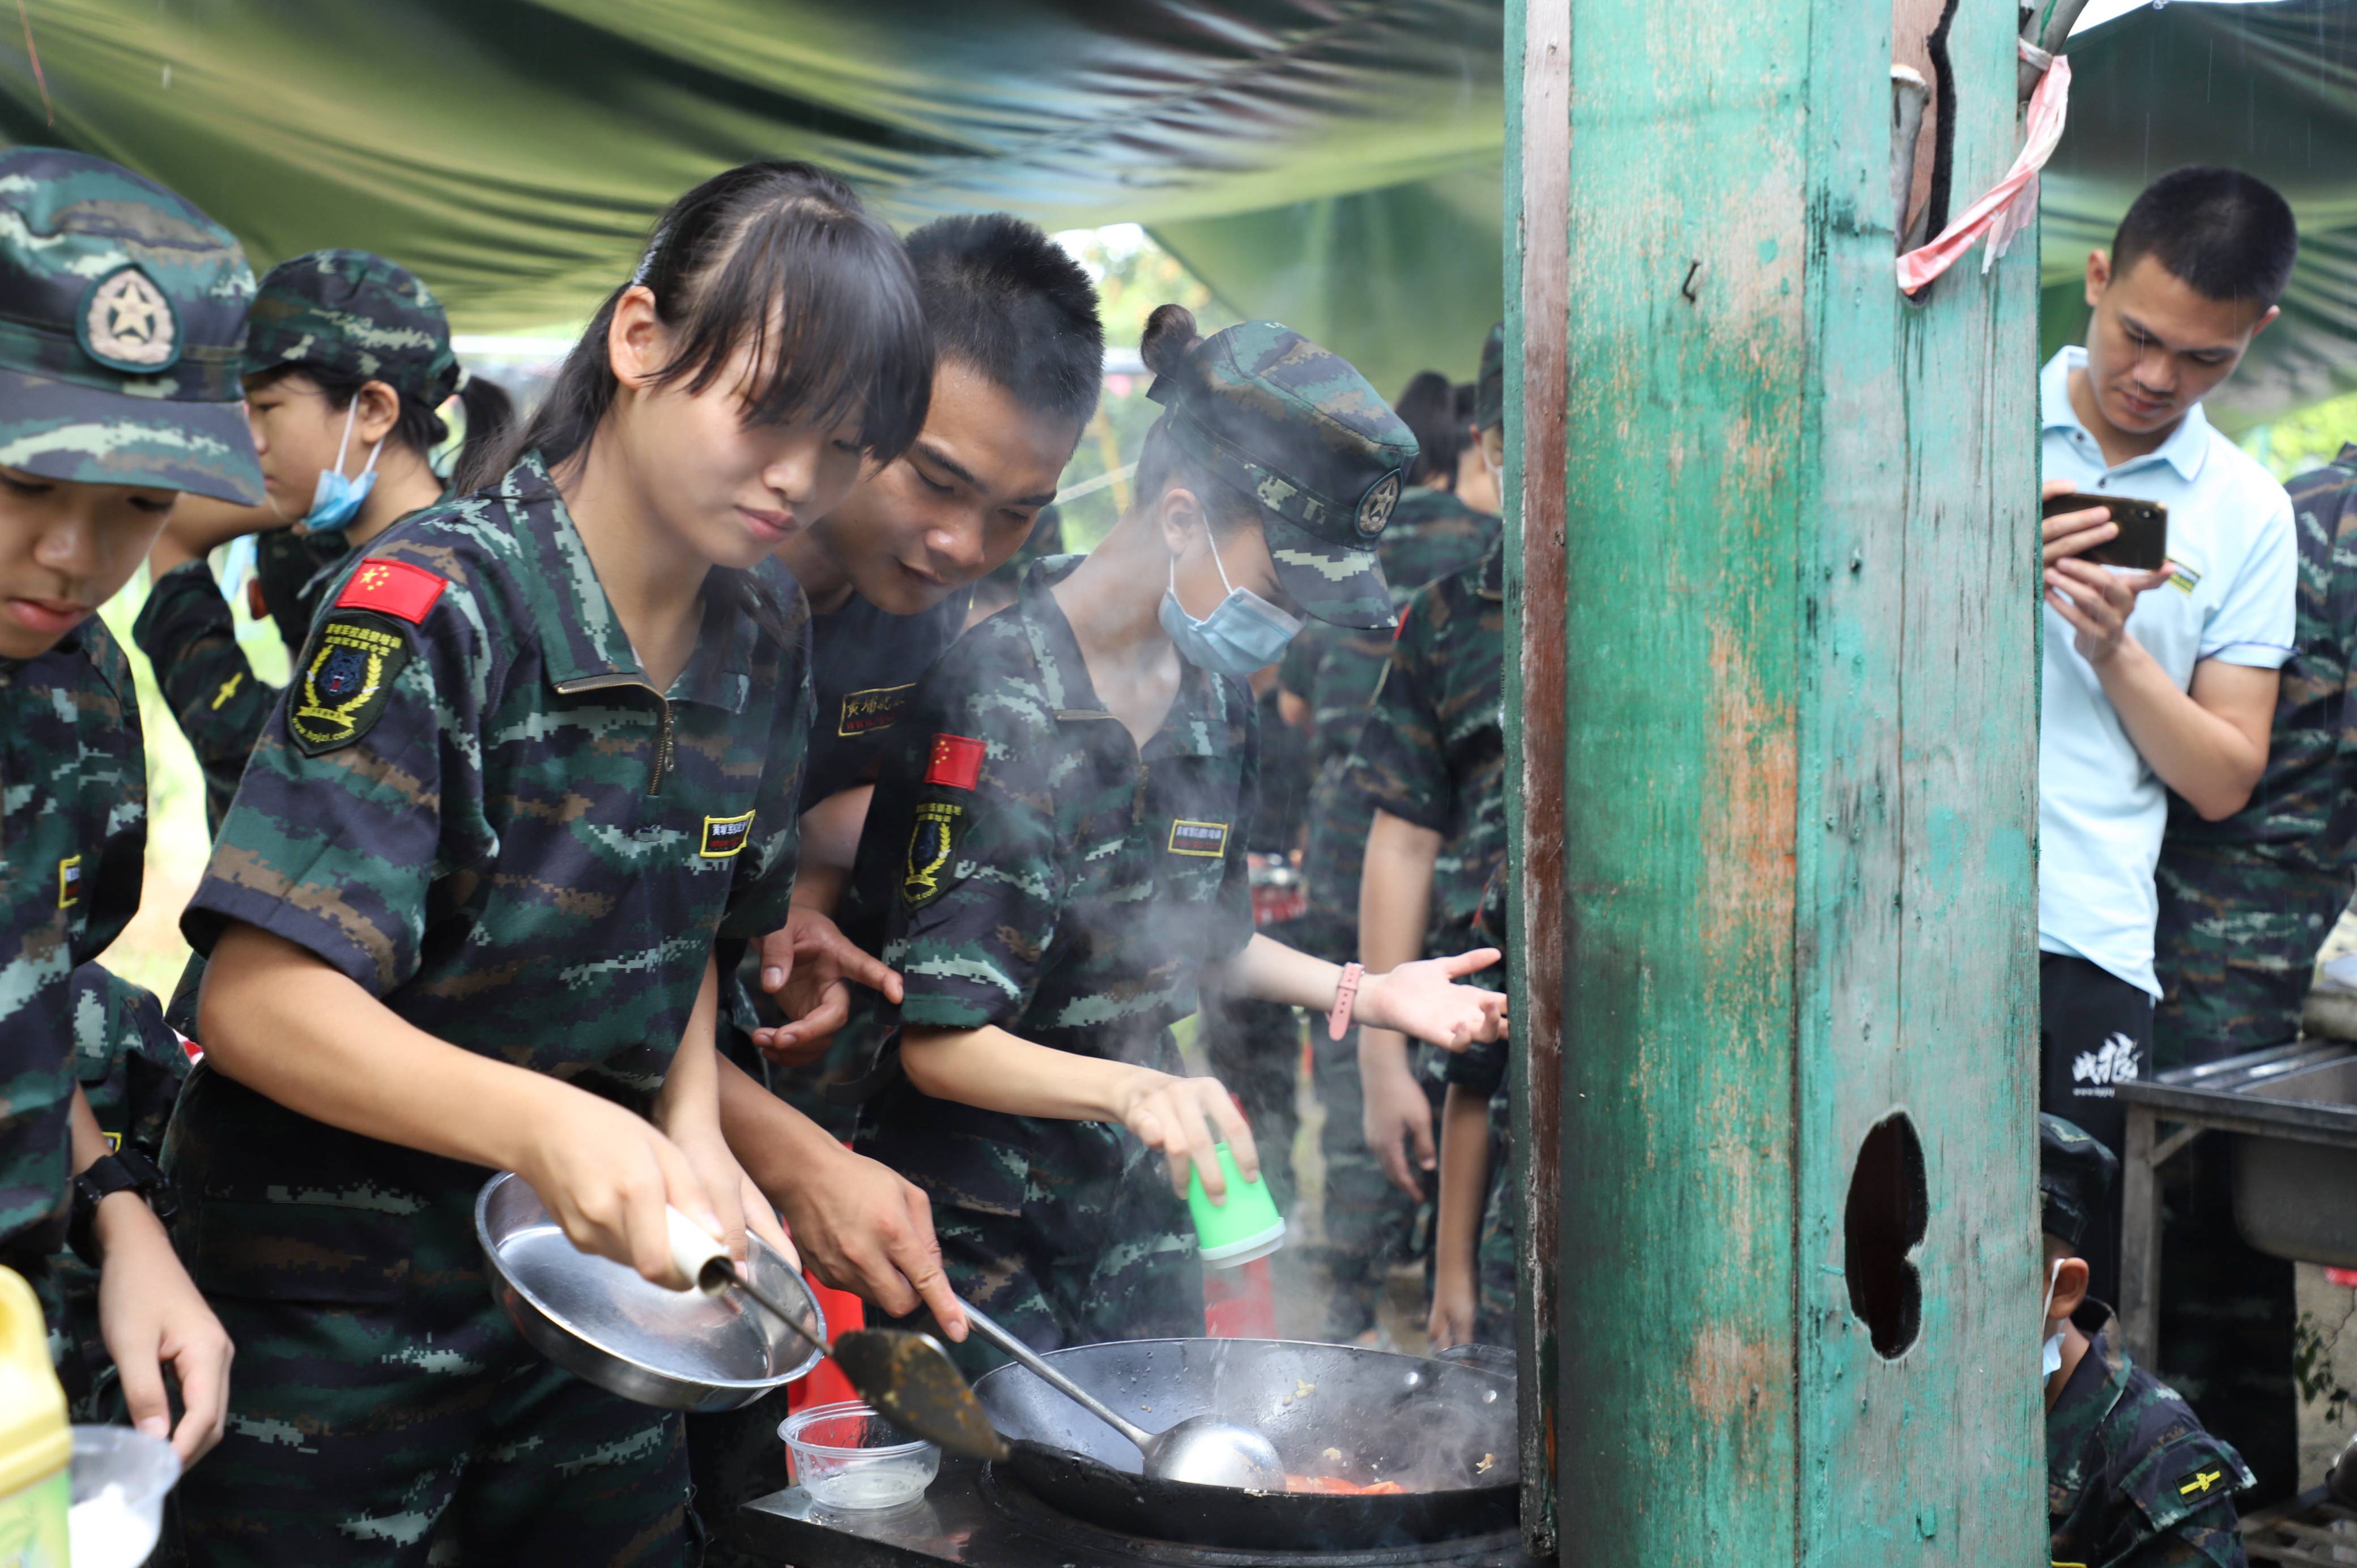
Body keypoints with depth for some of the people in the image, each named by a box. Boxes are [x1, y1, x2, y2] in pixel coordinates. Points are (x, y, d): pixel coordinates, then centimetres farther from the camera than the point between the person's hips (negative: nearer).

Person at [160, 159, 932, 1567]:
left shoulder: (765, 635, 0)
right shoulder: (435, 606, -22)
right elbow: (260, 999, -26)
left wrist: (692, 1130, -6)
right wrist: (543, 1123, -40)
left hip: (583, 1274, 6)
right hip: (330, 1310, -6)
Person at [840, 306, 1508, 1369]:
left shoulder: (1215, 703, 2)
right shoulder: (993, 702, -22)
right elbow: (938, 1040, -23)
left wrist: (1366, 994, 3)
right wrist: (1130, 1089, -38)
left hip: (1133, 1197, 7)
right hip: (972, 1214, -7)